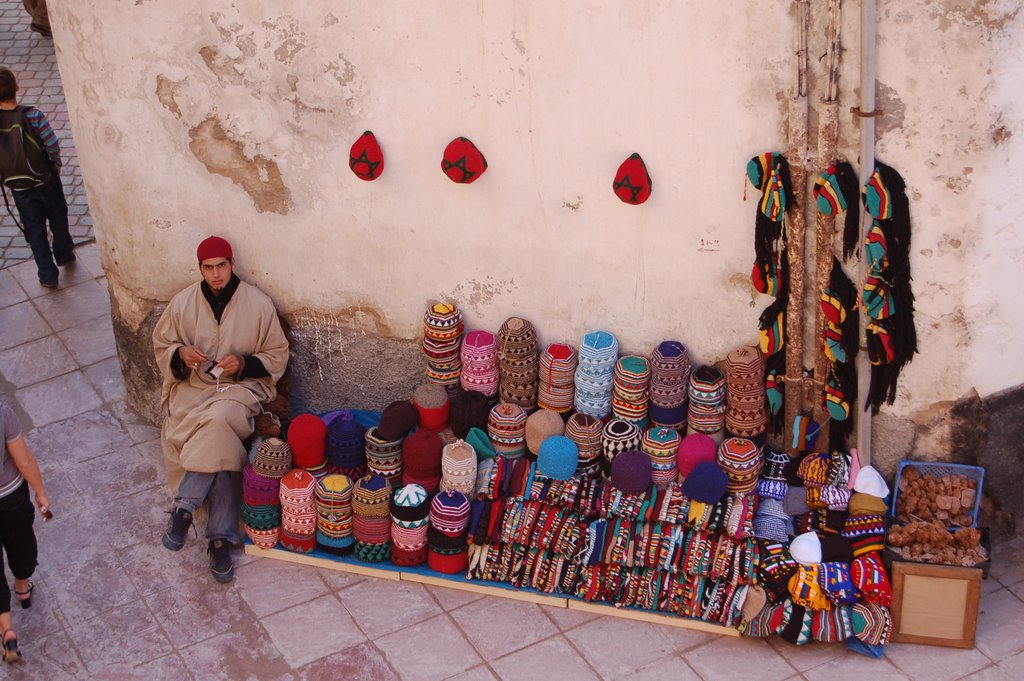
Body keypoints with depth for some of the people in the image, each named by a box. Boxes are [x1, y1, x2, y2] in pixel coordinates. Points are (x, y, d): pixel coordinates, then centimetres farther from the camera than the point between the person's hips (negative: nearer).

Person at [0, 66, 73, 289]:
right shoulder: (33, 115, -24)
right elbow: (53, 144, -18)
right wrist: (56, 164, 2)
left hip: (19, 188, 1)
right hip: (46, 179, -1)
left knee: (35, 229, 16)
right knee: (58, 216, 26)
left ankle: (48, 275, 23)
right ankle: (64, 254, 48)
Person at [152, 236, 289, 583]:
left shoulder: (258, 304, -3)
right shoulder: (182, 303, 2)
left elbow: (277, 357, 4)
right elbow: (162, 346, 15)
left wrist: (243, 364, -14)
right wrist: (180, 354, -8)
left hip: (241, 388, -1)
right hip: (192, 388, 1)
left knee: (218, 419, -36)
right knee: (220, 442, -29)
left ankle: (184, 507, -25)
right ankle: (220, 538, -25)